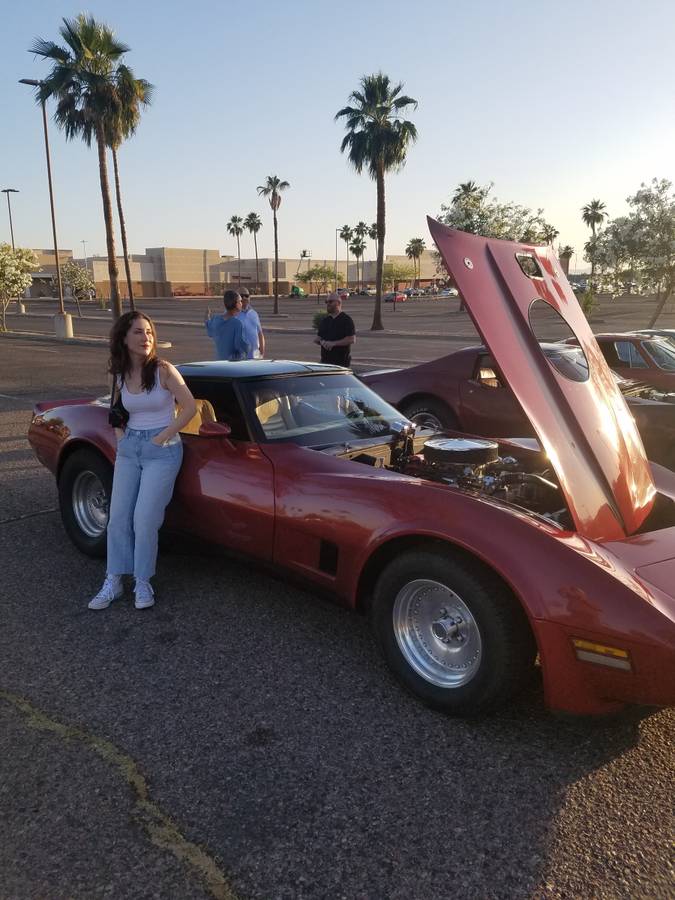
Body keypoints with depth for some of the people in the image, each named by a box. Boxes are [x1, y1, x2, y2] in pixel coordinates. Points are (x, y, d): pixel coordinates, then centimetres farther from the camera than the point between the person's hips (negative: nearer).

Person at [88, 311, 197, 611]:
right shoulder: (119, 375, 5)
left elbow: (189, 407, -11)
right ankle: (113, 583, 13)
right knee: (118, 517, 3)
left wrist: (162, 437, -11)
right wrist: (120, 434, 5)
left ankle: (143, 583, 8)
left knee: (144, 520, -8)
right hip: (128, 449, 5)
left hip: (162, 451, -5)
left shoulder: (163, 370, -10)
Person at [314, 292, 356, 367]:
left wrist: (333, 343, -18)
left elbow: (352, 339, -12)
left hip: (341, 361, -5)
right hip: (325, 360, 5)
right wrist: (322, 342, -7)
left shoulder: (346, 319, -3)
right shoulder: (324, 320, 15)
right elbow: (317, 338, 18)